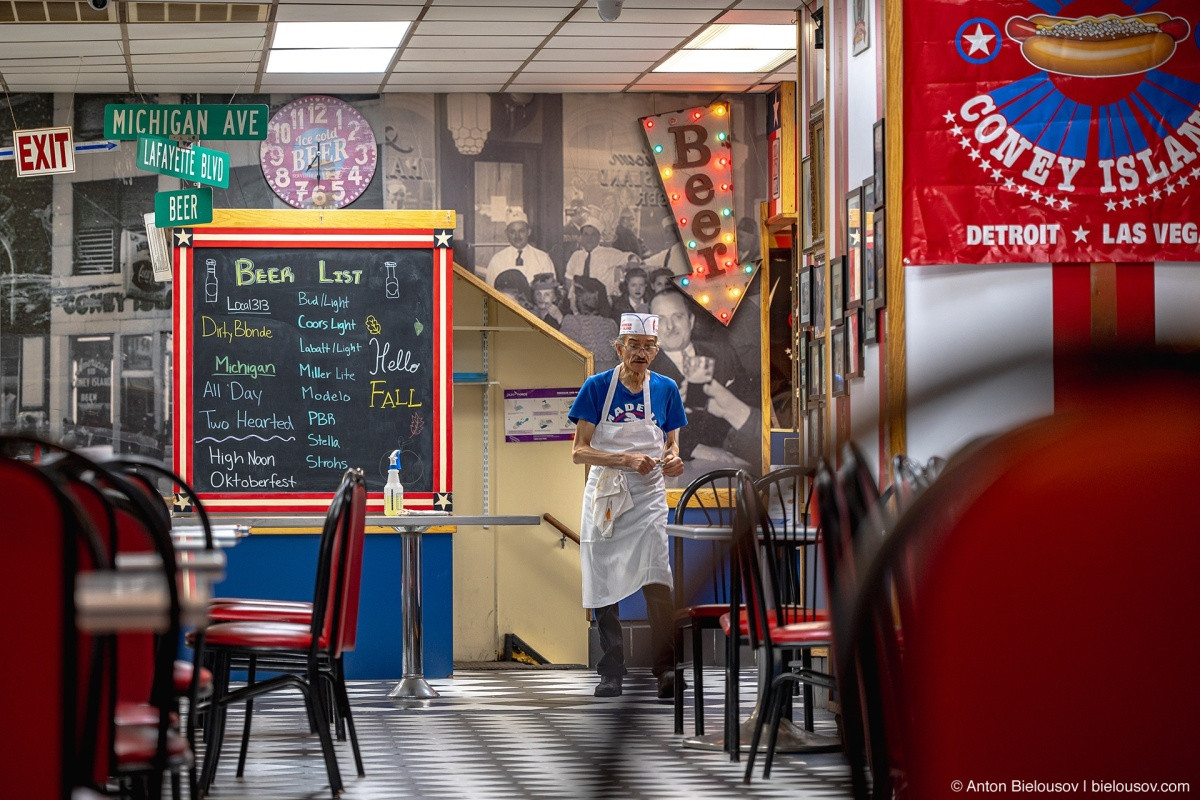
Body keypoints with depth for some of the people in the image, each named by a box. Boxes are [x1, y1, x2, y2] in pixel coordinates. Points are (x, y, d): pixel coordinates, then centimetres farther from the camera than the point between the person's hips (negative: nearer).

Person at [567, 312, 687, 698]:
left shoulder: (665, 389, 2)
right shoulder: (597, 387, -5)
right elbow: (578, 451, -8)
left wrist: (673, 459, -11)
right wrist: (626, 459, -21)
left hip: (648, 497, 0)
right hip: (604, 497, 0)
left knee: (657, 580, -15)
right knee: (603, 586, 3)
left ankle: (667, 670, -11)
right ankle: (611, 673, 12)